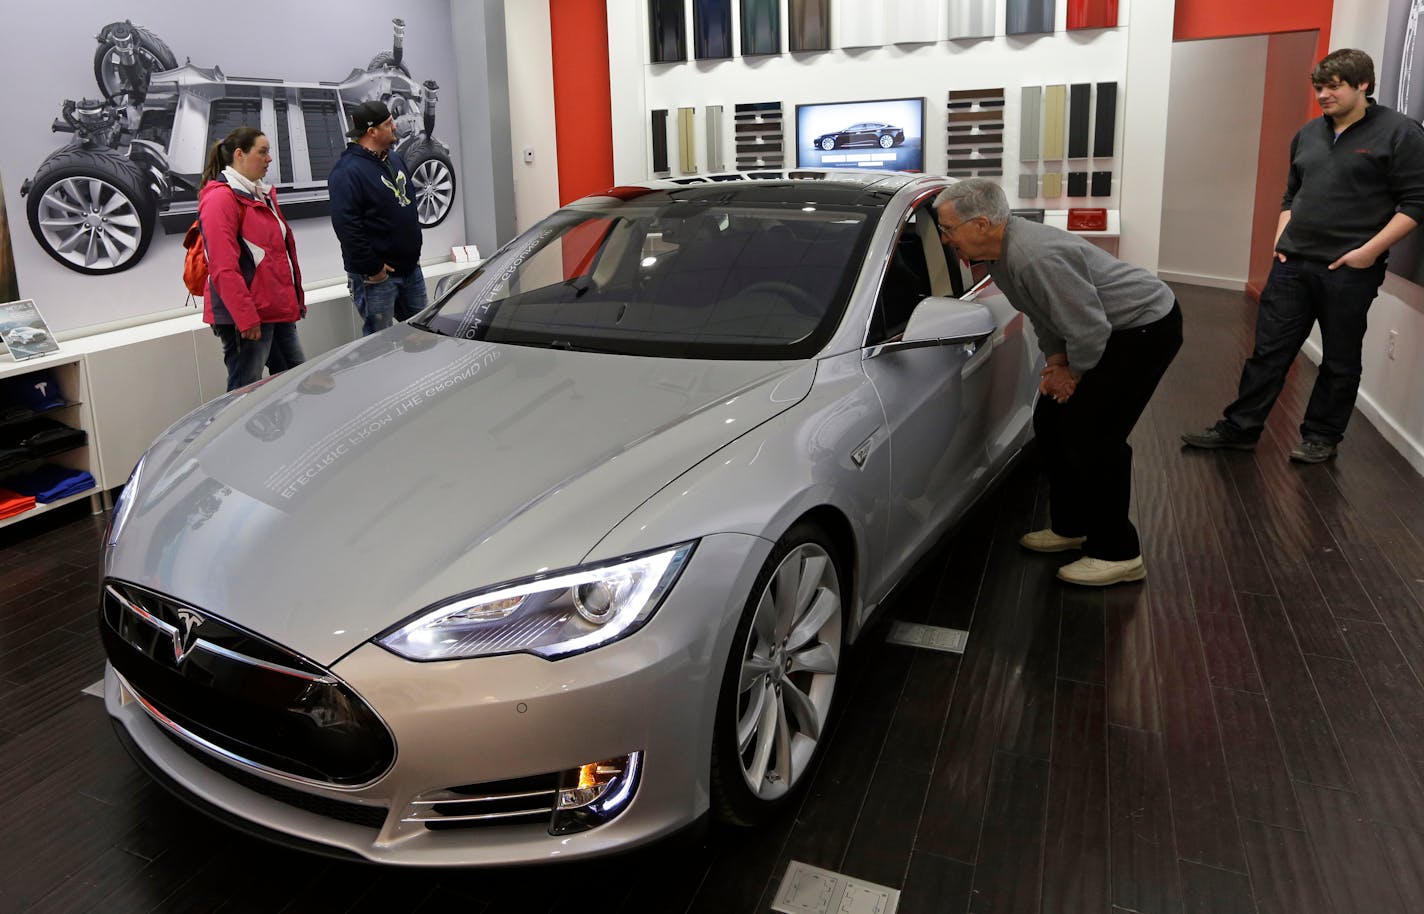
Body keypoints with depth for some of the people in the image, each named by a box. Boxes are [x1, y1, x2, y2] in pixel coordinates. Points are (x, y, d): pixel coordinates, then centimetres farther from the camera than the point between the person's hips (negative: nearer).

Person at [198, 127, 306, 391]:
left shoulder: (262, 195, 16)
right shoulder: (220, 198, -13)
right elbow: (224, 268, -20)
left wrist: (296, 298, 20)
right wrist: (246, 318, -22)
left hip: (277, 310, 10)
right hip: (246, 318, -10)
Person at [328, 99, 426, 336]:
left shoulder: (394, 159, 12)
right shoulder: (348, 172, -17)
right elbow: (347, 227, -22)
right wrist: (372, 268, -20)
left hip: (411, 268, 9)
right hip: (377, 275, -8)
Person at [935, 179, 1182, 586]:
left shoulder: (1035, 258, -32)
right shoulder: (1003, 251, 0)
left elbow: (1089, 329, -29)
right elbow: (1046, 312, 12)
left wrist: (1073, 373, -12)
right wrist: (1055, 362, 1)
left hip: (1146, 326, -10)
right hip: (1112, 328, 10)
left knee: (1091, 435, -13)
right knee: (1050, 422, 12)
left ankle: (1117, 554, 1)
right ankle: (1071, 526, 27)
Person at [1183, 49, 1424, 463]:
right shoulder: (1308, 134, 11)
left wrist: (1370, 249, -16)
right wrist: (1281, 241, 8)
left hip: (1349, 270, -5)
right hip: (1292, 263, 5)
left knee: (1339, 360, 8)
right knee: (1269, 350, 6)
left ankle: (1321, 437, 20)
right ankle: (1239, 428, 13)